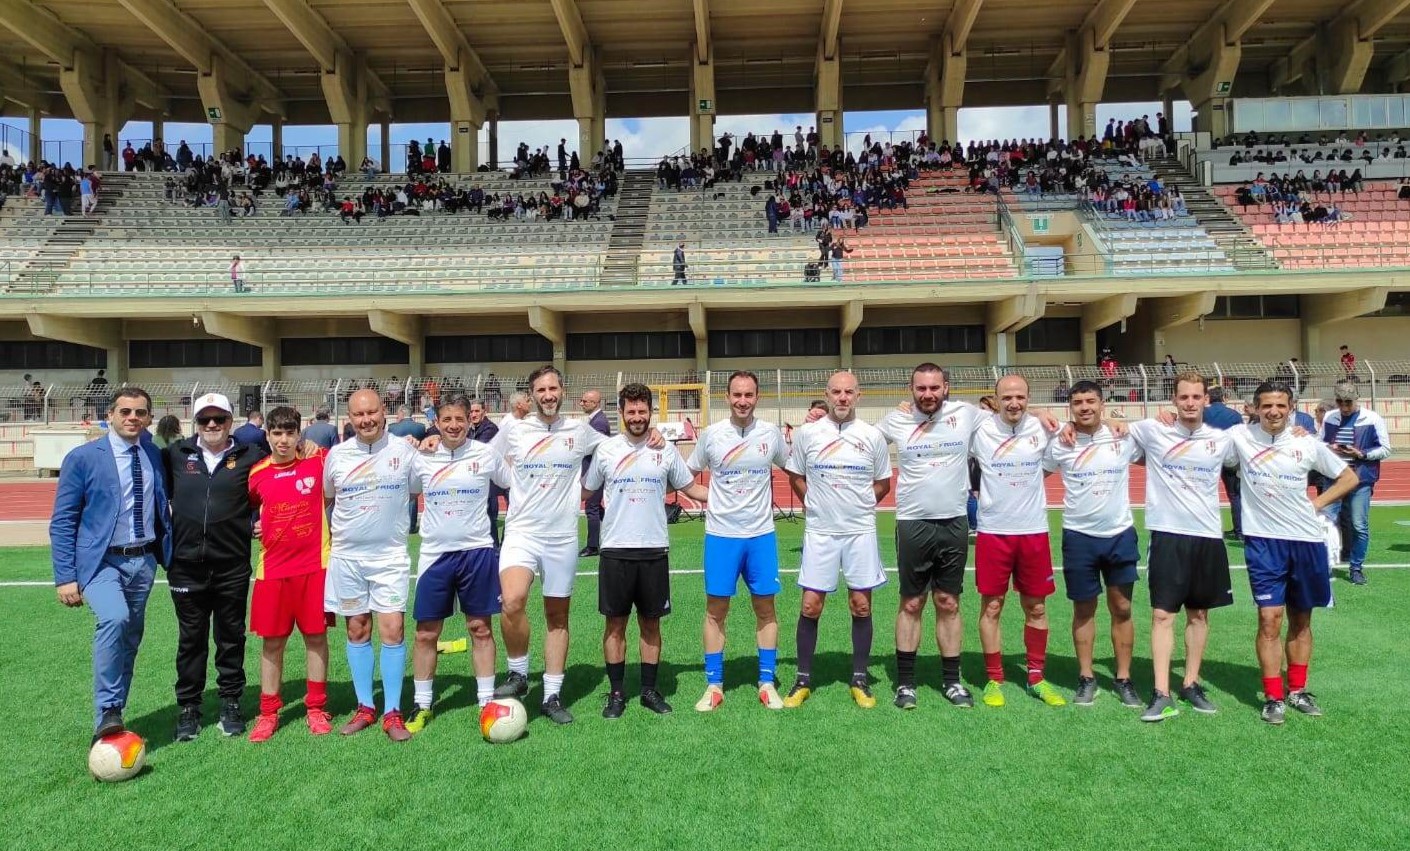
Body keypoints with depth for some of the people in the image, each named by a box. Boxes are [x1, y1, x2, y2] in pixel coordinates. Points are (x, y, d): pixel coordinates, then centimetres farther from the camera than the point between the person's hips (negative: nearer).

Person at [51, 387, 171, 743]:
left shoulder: (155, 456, 5)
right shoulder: (82, 458, -6)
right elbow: (62, 522, -5)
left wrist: (167, 555, 8)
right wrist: (65, 577, -10)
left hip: (143, 561, 5)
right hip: (101, 561, -4)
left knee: (129, 641, 11)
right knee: (115, 619, -28)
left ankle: (112, 717, 27)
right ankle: (107, 715, -15)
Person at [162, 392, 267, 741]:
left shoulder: (249, 456, -1)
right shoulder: (176, 454, 4)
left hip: (233, 566, -1)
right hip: (186, 566, 1)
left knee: (231, 637, 10)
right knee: (190, 639, 11)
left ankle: (231, 704, 22)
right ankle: (189, 707, 23)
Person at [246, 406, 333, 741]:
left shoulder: (318, 461, -4)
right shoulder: (257, 474, 2)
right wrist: (252, 526, 3)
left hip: (314, 565, -1)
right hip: (272, 569, 2)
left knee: (316, 637, 6)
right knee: (272, 641, 8)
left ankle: (316, 708, 19)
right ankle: (268, 713, 21)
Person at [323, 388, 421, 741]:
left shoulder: (404, 451, -4)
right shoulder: (336, 455, 1)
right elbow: (325, 497, 17)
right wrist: (334, 533, 13)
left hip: (390, 556, -2)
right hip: (347, 556, 2)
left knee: (392, 630, -5)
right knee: (357, 630, 10)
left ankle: (393, 713, 7)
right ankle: (365, 708, 23)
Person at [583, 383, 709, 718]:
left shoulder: (666, 450, 4)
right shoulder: (605, 449, 3)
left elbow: (691, 489, 11)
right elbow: (584, 493, 13)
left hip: (654, 551, 1)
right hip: (615, 551, 0)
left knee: (650, 623, 9)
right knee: (615, 623, 6)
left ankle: (650, 690, 23)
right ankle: (617, 693, 19)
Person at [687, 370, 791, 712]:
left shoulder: (771, 433, 0)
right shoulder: (711, 434, -2)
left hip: (761, 533, 1)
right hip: (720, 534, -1)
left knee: (765, 608, 7)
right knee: (715, 609, 4)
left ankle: (767, 682, 20)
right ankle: (714, 684, 16)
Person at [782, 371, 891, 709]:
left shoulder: (873, 436, 0)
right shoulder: (807, 433, 0)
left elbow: (882, 485, 11)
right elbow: (795, 477, 11)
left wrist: (858, 506, 5)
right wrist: (818, 506, 6)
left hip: (861, 532, 1)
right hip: (819, 532, 0)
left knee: (861, 605, 6)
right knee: (810, 605, 1)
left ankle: (860, 680, 19)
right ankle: (803, 680, 14)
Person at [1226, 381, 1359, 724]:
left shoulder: (1308, 443, 0)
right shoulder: (1240, 437, -4)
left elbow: (1349, 477, 11)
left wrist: (1317, 503, 2)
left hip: (1306, 541, 3)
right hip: (1263, 541, -2)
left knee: (1301, 619, 12)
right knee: (1269, 619, -5)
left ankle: (1297, 690, 27)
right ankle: (1273, 696, 5)